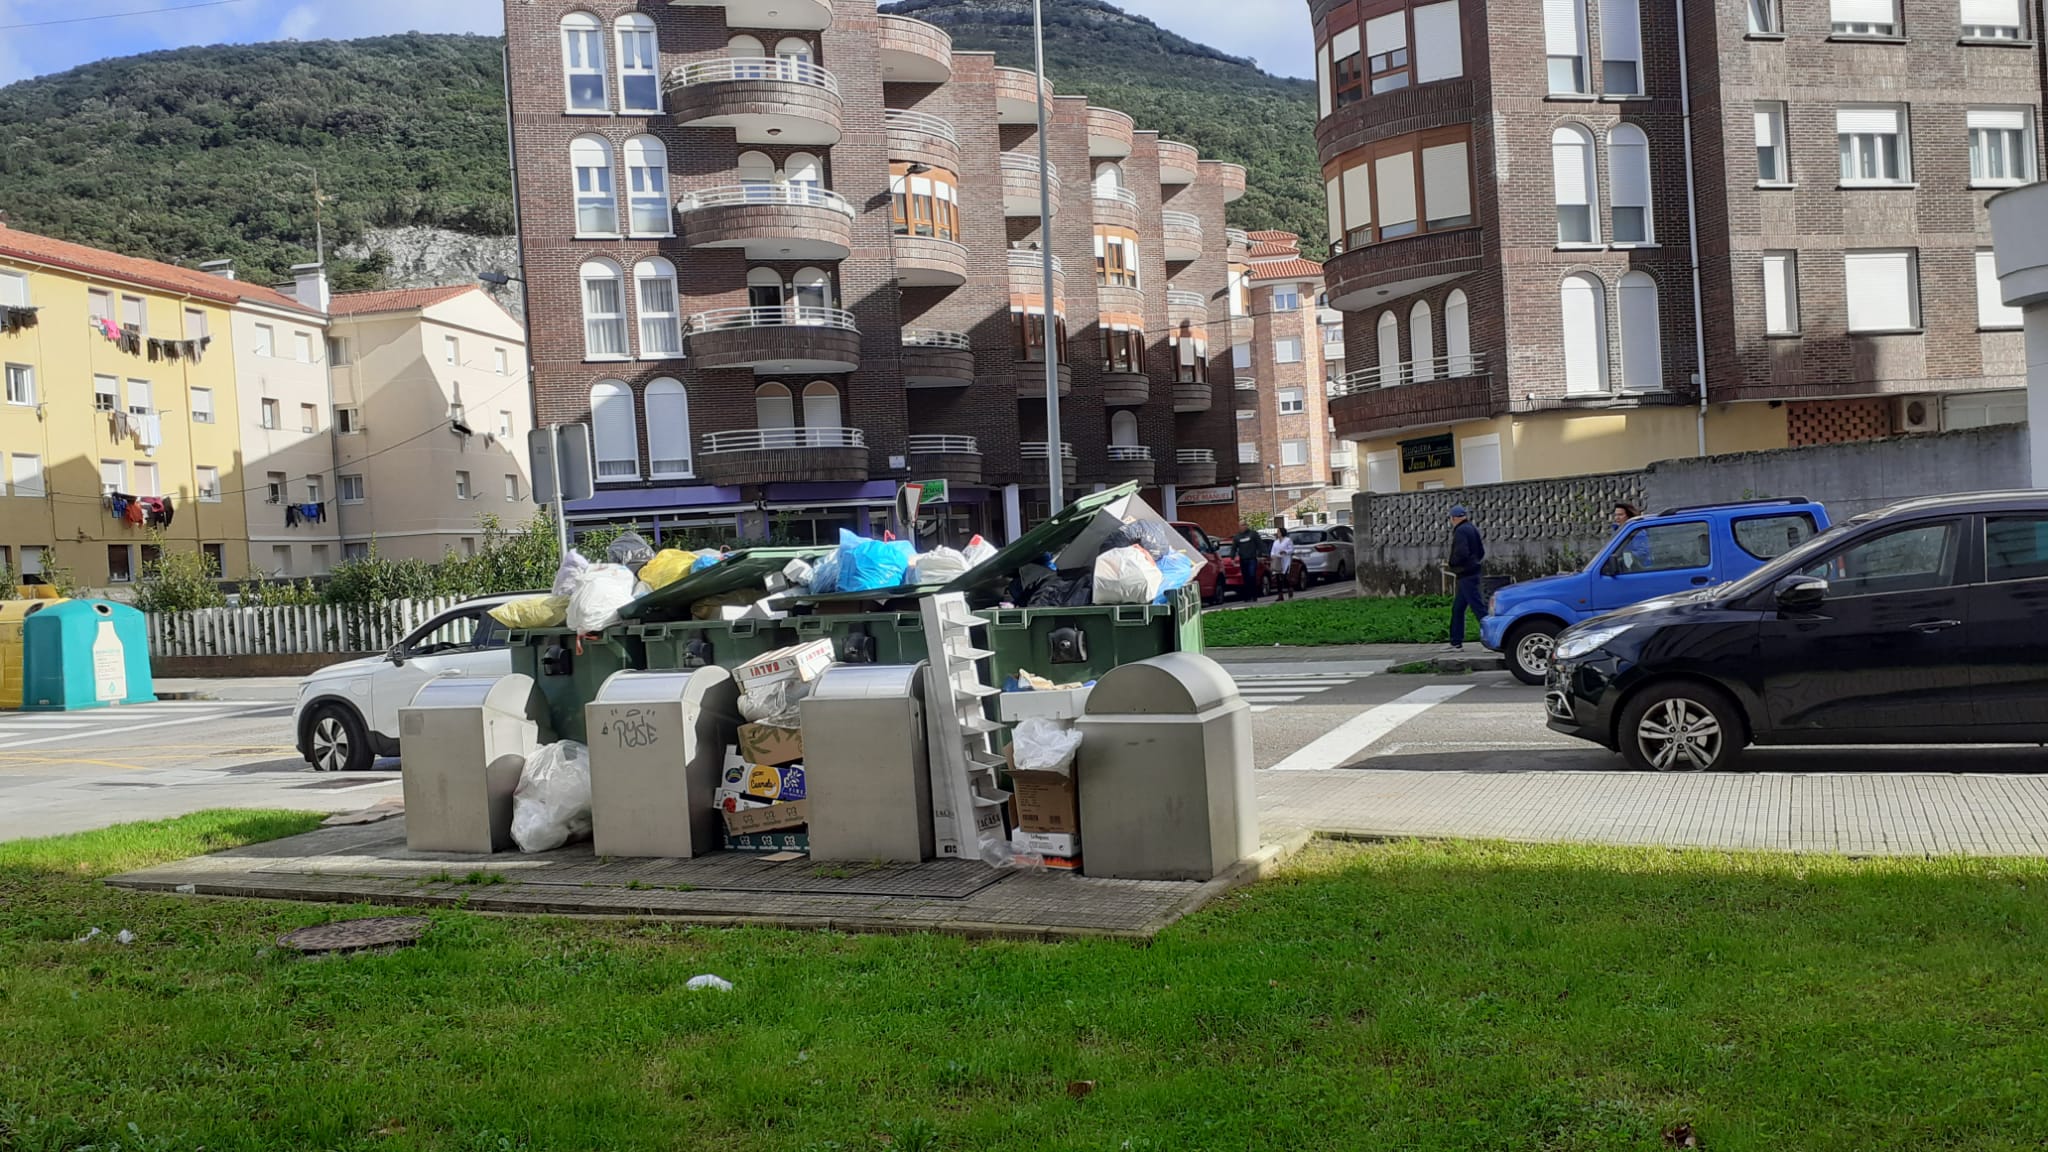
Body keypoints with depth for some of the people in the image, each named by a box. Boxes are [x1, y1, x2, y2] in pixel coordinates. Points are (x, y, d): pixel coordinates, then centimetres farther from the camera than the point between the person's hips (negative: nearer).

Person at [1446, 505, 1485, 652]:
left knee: (1478, 607, -10)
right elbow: (1481, 552, 21)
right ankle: (1456, 643, 18)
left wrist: (1451, 564, -9)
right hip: (1472, 572, 10)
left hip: (1466, 575, -10)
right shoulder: (1472, 528, 15)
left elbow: (1461, 553, -24)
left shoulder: (1461, 531, -15)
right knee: (1457, 609, 14)